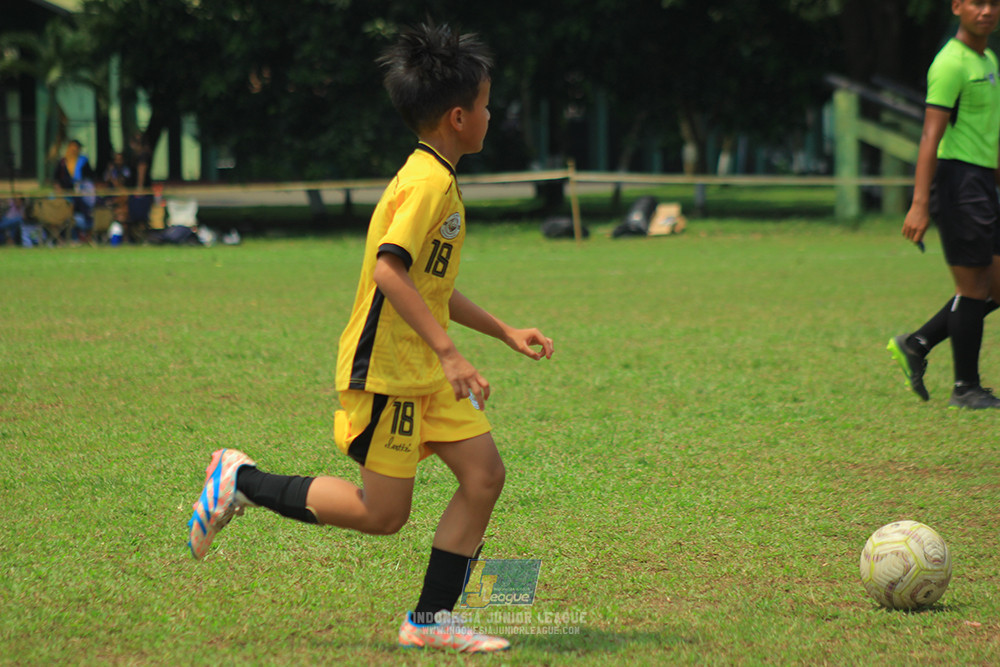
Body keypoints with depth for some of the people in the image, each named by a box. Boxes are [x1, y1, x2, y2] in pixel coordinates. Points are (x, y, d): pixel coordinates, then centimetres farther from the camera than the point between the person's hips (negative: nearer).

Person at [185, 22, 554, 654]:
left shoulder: (437, 180, 15)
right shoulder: (429, 182, -17)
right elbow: (389, 270, -29)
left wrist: (505, 332, 22)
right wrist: (450, 353, -30)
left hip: (426, 369, 10)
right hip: (386, 367, -10)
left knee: (486, 474, -1)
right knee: (381, 513, -6)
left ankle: (432, 617, 4)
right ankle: (241, 482, 9)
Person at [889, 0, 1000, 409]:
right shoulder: (951, 64, -13)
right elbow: (931, 136, -19)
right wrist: (919, 205, -25)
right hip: (960, 180, -9)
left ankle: (916, 346, 17)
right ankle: (966, 389, 5)